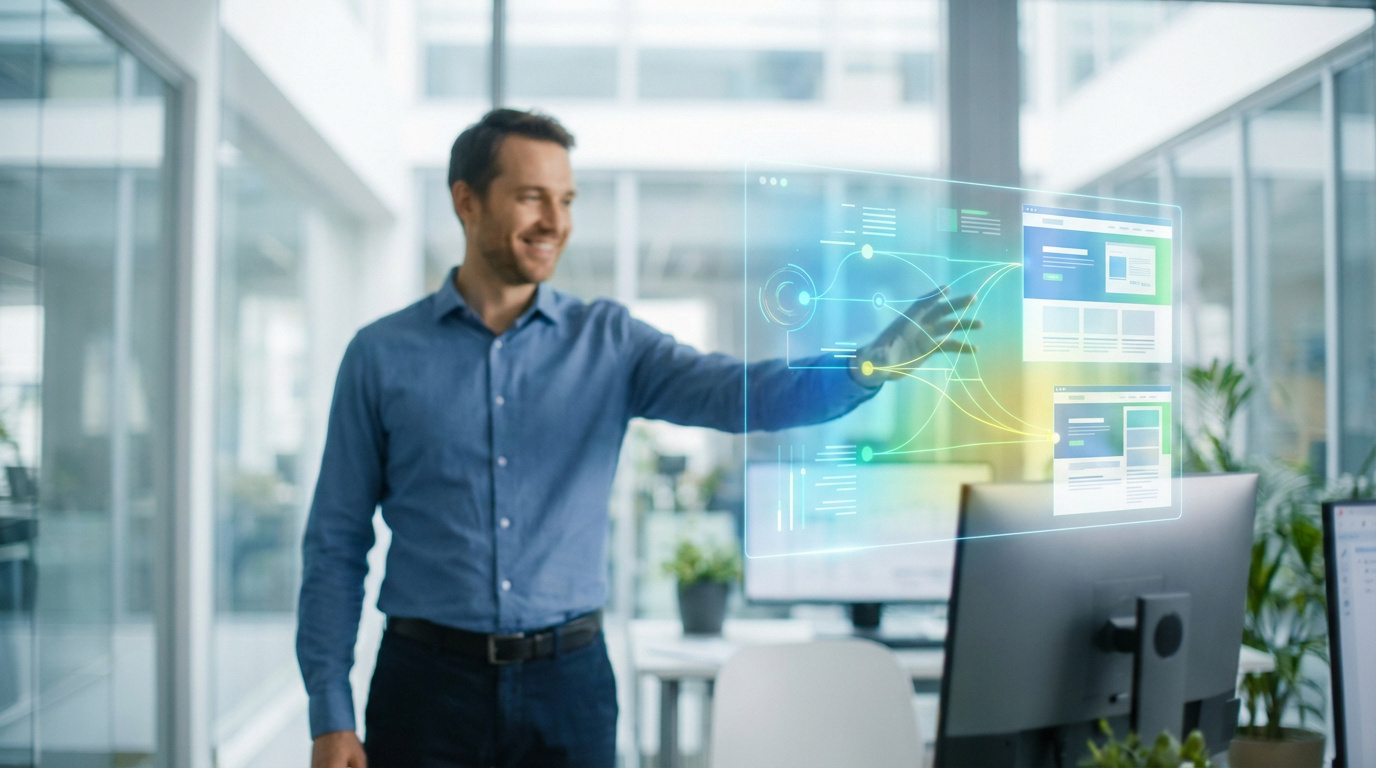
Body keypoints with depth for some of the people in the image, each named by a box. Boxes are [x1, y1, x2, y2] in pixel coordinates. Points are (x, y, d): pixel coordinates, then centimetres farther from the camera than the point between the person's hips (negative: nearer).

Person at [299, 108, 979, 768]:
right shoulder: (382, 355, 0)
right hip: (427, 681, -1)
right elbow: (337, 543, 2)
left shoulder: (609, 342, 2)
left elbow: (741, 394, -13)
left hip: (567, 681, 1)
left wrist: (874, 362, -31)